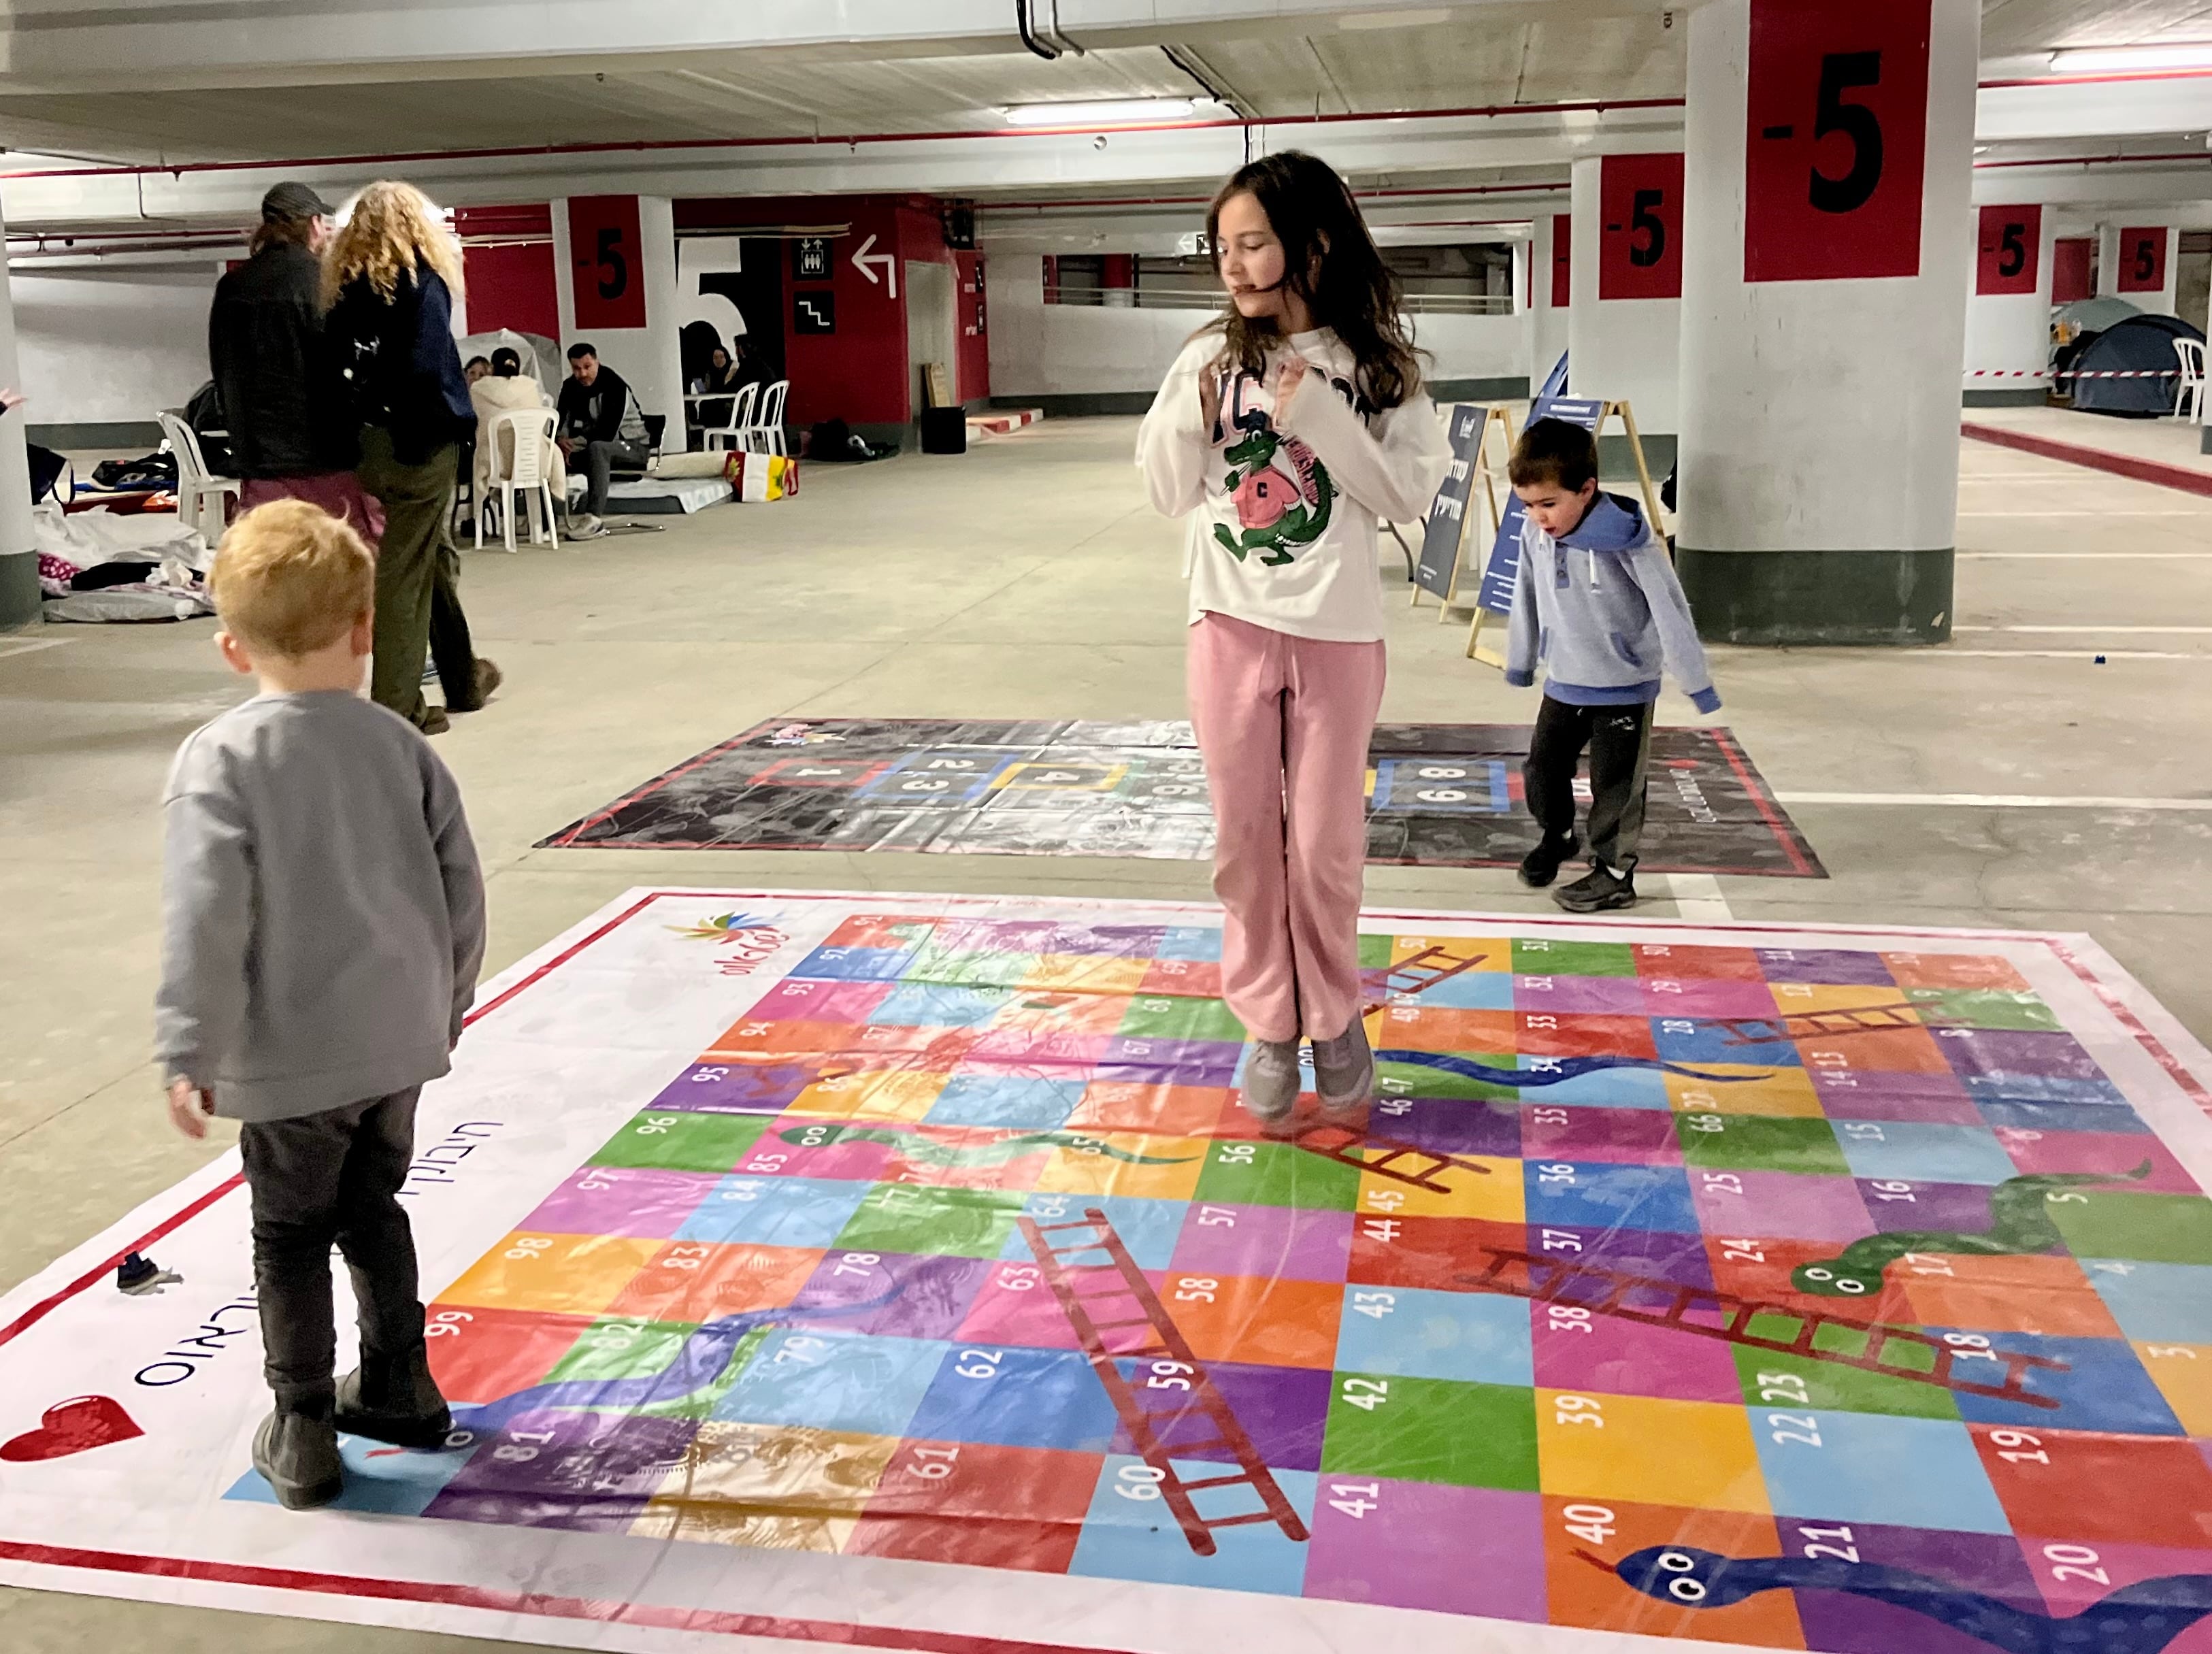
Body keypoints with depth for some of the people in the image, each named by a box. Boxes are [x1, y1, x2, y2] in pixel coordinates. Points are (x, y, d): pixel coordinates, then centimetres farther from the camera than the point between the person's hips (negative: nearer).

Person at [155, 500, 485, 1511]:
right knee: (371, 1207, 23)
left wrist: (191, 1053, -12)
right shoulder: (398, 743, 0)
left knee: (290, 1236, 12)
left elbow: (207, 917, -19)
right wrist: (444, 1008, 17)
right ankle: (399, 1388, 35)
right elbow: (460, 885, 4)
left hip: (292, 1057, -4)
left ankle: (303, 1434, 20)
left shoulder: (219, 760, -13)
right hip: (400, 1041, 4)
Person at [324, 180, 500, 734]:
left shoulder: (345, 287, 10)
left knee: (436, 553, 17)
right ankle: (395, 705, 6)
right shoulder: (422, 282, -8)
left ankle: (464, 678, 27)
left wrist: (362, 421, 9)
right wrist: (454, 422, -13)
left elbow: (337, 362, 7)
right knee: (403, 567, -1)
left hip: (373, 439, 6)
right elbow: (426, 367, -20)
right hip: (419, 441, -6)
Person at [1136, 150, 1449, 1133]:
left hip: (1336, 631, -2)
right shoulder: (1211, 357, 0)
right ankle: (1269, 1025, 23)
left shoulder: (1375, 365, -4)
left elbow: (1408, 496, -10)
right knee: (1245, 838, 9)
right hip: (1231, 624, 2)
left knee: (1325, 842, 6)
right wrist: (1186, 420, -14)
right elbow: (1170, 493, 4)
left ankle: (1333, 1018, 27)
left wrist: (1320, 416, -18)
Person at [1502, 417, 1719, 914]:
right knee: (1543, 766, 14)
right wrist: (1520, 663, 20)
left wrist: (1696, 682, -14)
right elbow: (1527, 600, 9)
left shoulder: (1627, 539, -23)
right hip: (1562, 683, 5)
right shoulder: (1535, 535, -7)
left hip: (1624, 688, -5)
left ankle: (1614, 873, 14)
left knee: (1615, 784, 1)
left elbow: (1669, 609, -18)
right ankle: (1557, 836, 40)